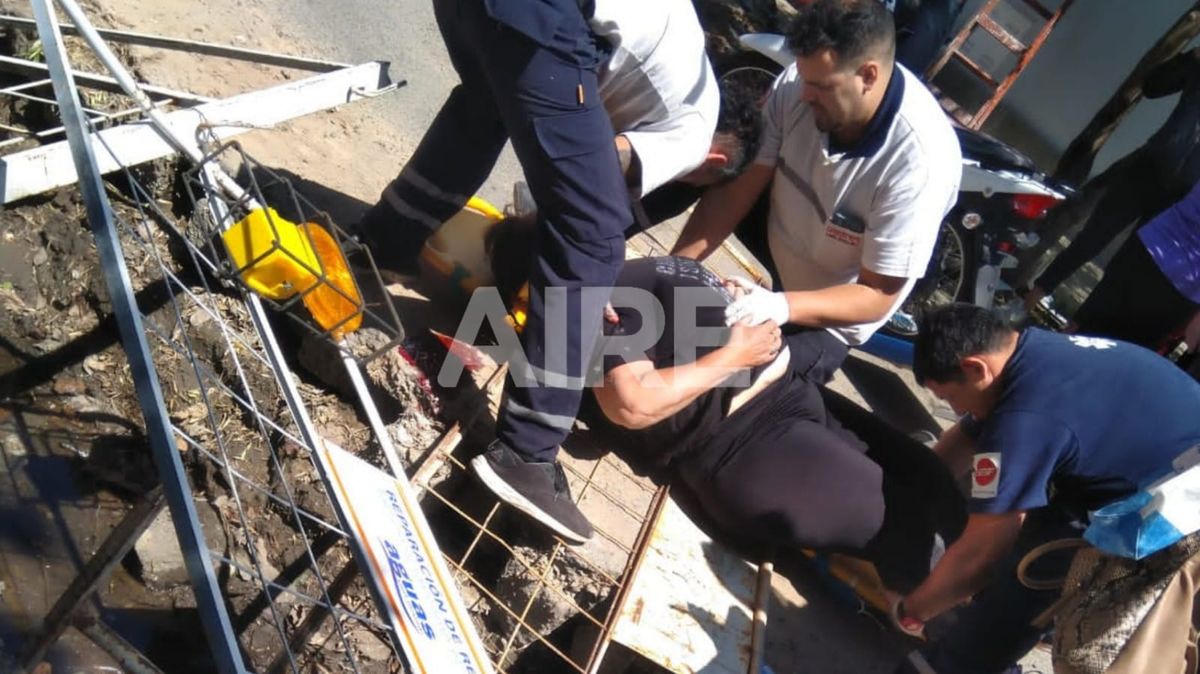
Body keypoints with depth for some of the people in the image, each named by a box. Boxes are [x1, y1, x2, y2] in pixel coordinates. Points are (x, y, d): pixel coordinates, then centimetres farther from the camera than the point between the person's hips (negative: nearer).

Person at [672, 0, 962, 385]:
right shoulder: (798, 84, -21)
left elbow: (877, 297, -28)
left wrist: (783, 306, -46)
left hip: (829, 314, -4)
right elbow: (738, 190, -14)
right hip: (774, 237, 5)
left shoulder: (921, 160, -34)